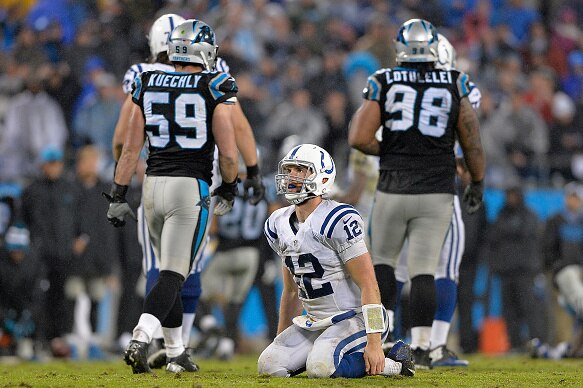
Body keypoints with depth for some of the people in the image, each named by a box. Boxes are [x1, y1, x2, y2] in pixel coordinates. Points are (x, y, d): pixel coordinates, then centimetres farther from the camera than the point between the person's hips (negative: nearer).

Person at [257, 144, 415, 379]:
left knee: (319, 367, -32)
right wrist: (281, 341, 20)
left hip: (354, 318, -7)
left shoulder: (339, 221, -18)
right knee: (269, 364, -13)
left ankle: (393, 363, -9)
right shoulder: (278, 225, 7)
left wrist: (374, 342, -25)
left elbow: (369, 286, -19)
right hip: (316, 322, 7)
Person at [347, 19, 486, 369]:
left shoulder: (384, 83, -2)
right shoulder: (454, 85, 0)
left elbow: (359, 138, -7)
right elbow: (472, 141, 1)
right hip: (437, 192, 0)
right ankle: (421, 349, -2)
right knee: (424, 271, 3)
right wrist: (478, 183, 14)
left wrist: (388, 152, 11)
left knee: (383, 260, 17)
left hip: (393, 189, 0)